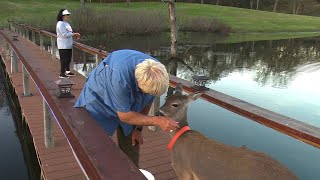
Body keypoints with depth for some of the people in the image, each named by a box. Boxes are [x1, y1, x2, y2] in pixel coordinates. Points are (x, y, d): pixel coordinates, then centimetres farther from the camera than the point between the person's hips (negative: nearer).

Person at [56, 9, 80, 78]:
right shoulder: (60, 24, -15)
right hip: (63, 46, -10)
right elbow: (65, 34, -21)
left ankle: (67, 71, 29)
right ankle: (62, 74, 1)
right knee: (64, 59, -6)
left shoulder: (66, 23, 15)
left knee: (68, 58, 16)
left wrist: (75, 34, 3)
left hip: (68, 45, 10)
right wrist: (74, 34, -15)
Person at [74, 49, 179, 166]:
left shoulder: (157, 72, -24)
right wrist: (157, 121, -34)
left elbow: (147, 102, -6)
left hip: (129, 105, 5)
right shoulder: (120, 76, -43)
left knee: (131, 144, 7)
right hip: (99, 102, -4)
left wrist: (138, 129, -1)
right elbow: (124, 116, -31)